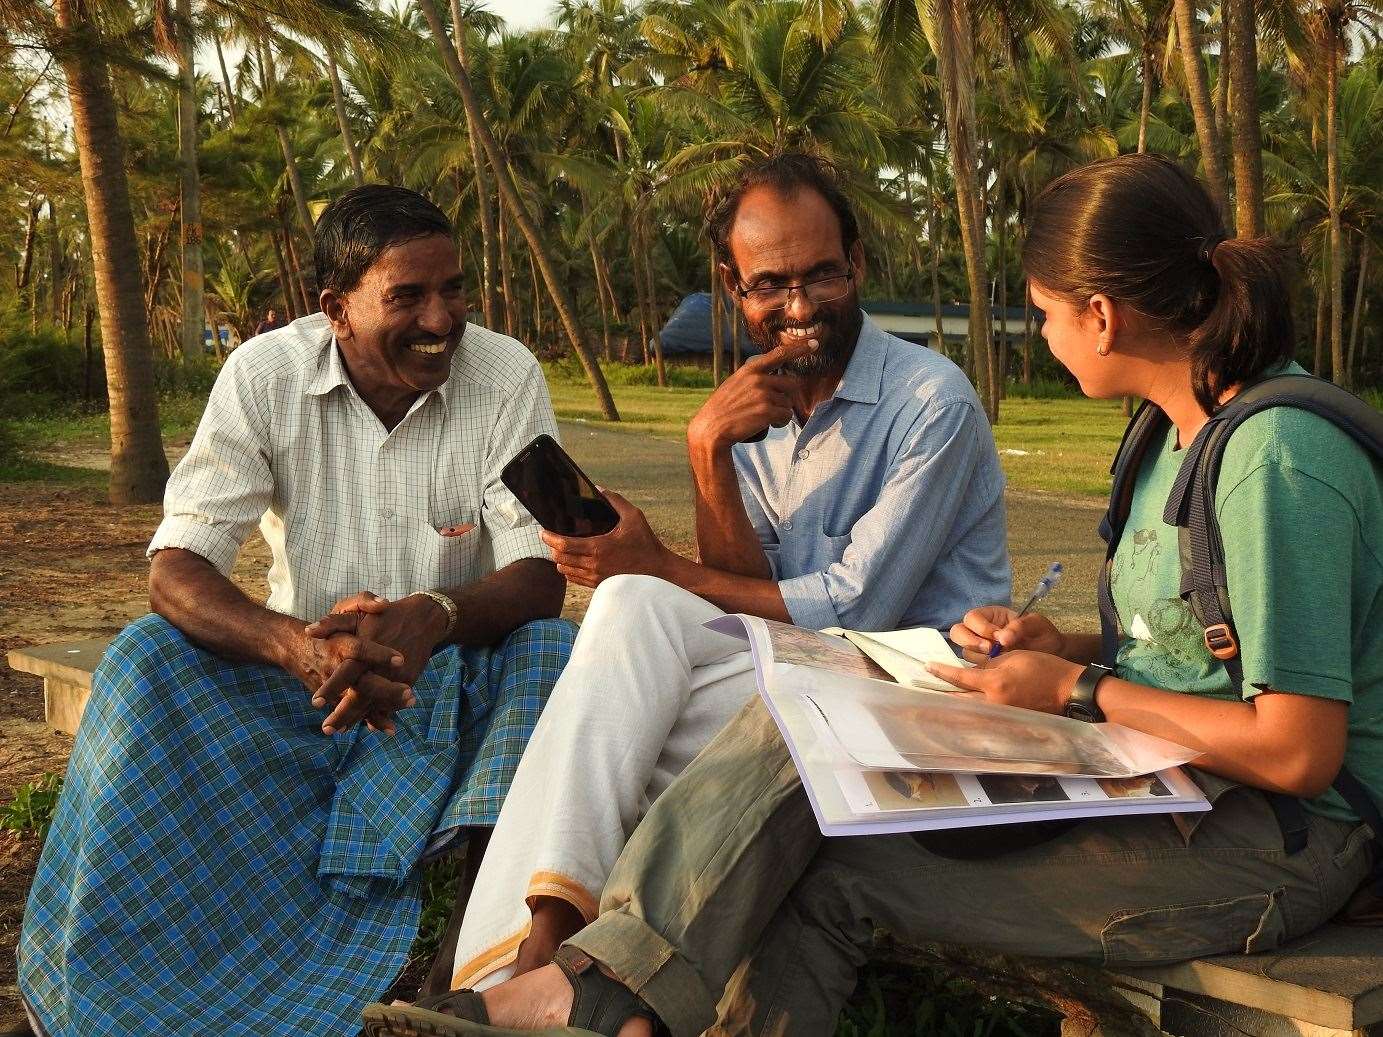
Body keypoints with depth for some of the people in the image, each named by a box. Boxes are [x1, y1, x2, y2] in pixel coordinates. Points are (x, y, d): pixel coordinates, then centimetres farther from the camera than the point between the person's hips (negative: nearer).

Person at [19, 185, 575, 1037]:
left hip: (455, 670, -1)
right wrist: (297, 645, -41)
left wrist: (433, 615, -40)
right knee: (147, 658, -25)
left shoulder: (507, 375, -12)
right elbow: (175, 570, -19)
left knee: (555, 651, -30)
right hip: (301, 661, 1)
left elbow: (542, 576, -16)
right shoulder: (264, 376, -12)